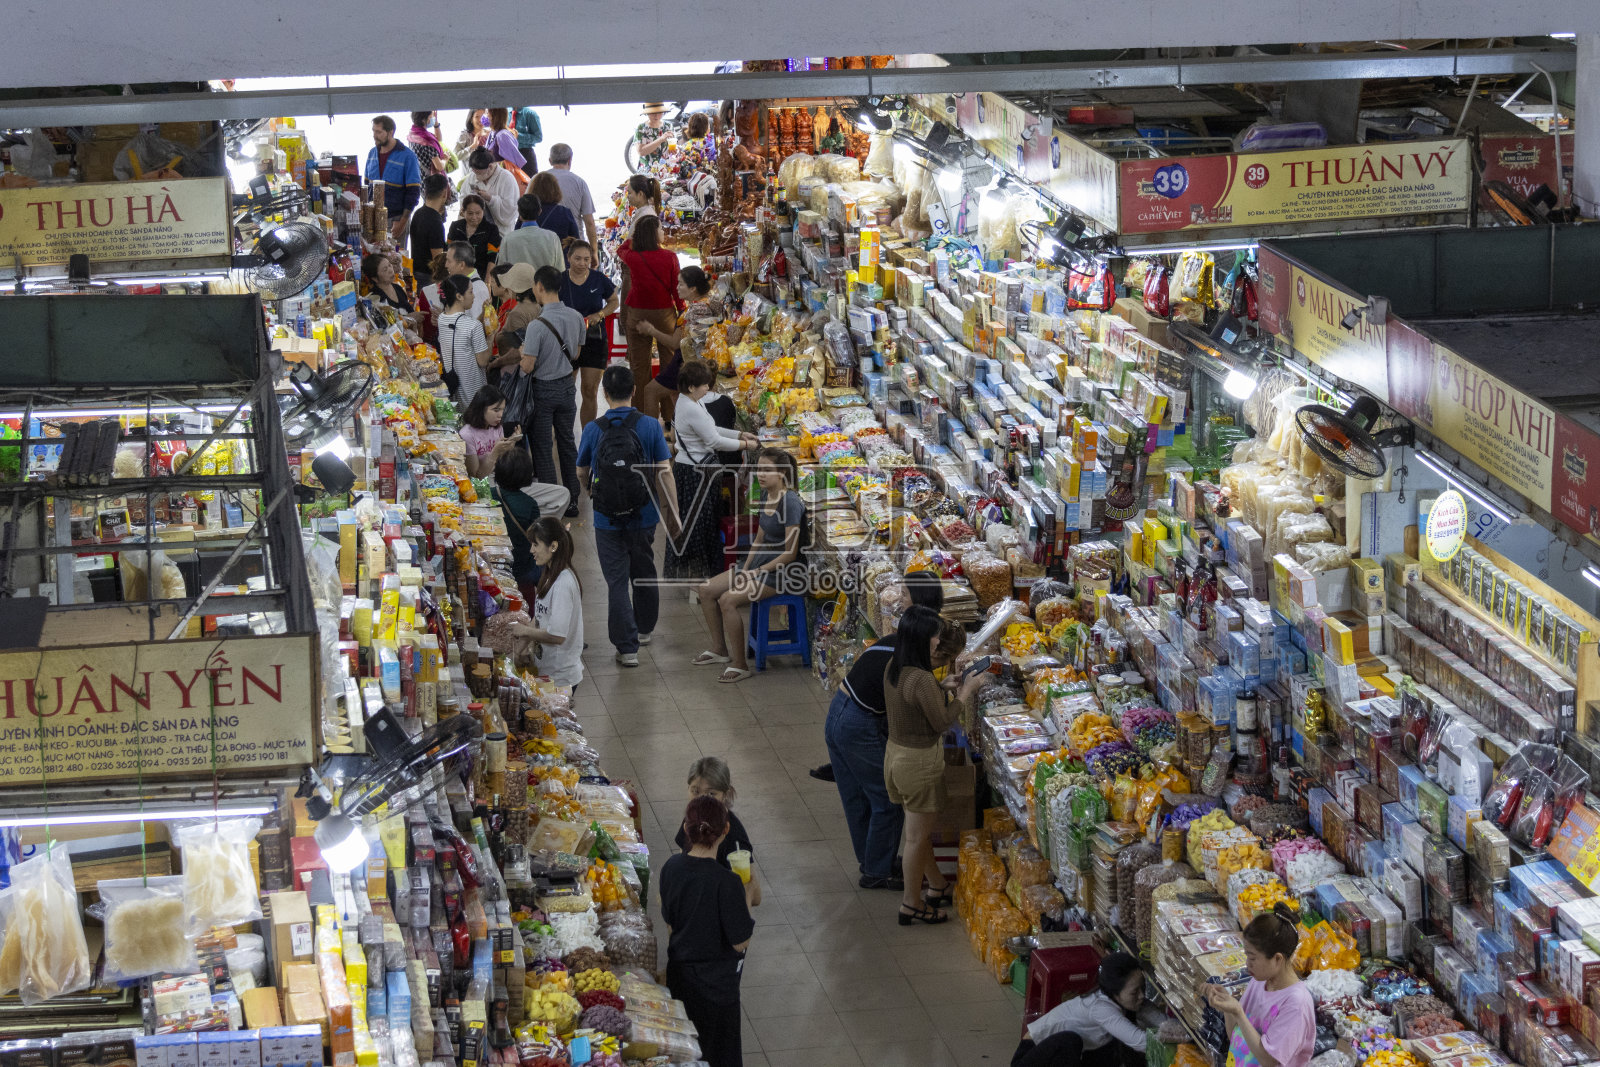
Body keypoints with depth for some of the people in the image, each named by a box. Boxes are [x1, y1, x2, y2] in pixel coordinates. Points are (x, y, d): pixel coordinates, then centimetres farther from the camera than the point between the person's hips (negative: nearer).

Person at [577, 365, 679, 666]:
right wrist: (672, 514, 0)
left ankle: (627, 647, -1)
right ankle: (644, 628, 40)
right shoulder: (650, 426, -8)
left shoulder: (593, 430, -7)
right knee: (644, 573, 22)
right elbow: (664, 474, -10)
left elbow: (581, 475, 7)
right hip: (643, 516, 1)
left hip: (607, 520, -1)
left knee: (617, 582, 3)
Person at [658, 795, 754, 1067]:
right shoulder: (725, 882, -27)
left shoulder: (672, 867, -8)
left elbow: (669, 922, 5)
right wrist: (747, 897, -7)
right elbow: (741, 941, -19)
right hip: (715, 981, -6)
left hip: (679, 972, 6)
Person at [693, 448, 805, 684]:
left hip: (780, 570, -9)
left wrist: (757, 572, -17)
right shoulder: (766, 495, 7)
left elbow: (790, 553, -20)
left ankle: (740, 664, -15)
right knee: (707, 591, 3)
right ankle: (719, 649, 18)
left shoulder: (790, 502, -21)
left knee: (728, 600, -24)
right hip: (759, 561, 9)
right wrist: (745, 568, 2)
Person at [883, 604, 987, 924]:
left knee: (920, 828, 24)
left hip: (895, 752, 9)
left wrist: (941, 688, 9)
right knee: (918, 835, 5)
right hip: (919, 761, -9)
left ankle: (937, 884, 40)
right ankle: (912, 904, 16)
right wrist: (965, 692, -8)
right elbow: (942, 722, -18)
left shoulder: (893, 667, -1)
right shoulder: (921, 679, -28)